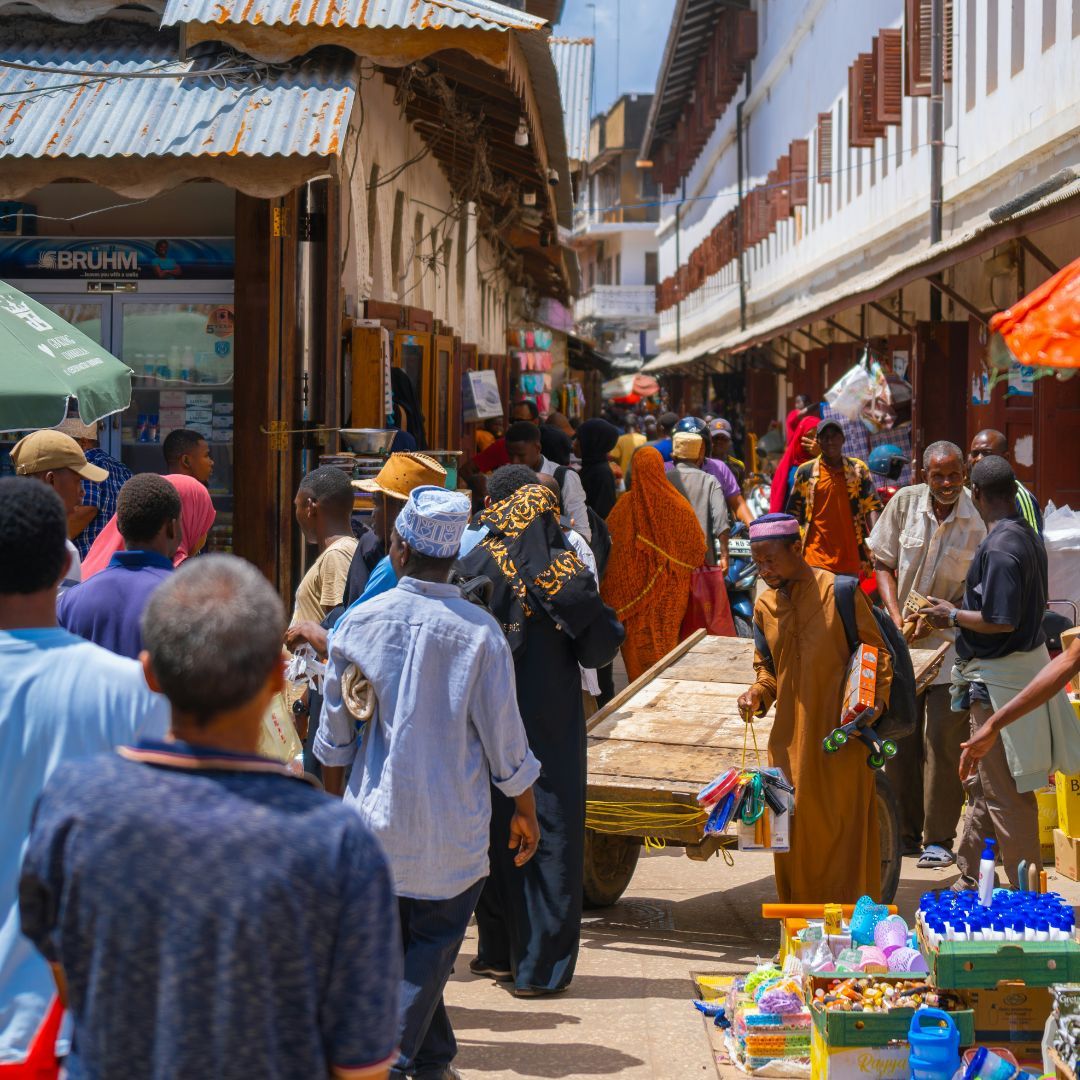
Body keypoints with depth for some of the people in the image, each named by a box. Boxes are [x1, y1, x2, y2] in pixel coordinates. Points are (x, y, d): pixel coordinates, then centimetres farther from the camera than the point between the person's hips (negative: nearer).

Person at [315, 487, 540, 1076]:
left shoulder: (358, 623, -5)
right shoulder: (479, 630, -11)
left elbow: (333, 739, 3)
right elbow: (505, 736, -5)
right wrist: (524, 810, 8)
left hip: (376, 813, 2)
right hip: (453, 824, -2)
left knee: (391, 944, 16)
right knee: (432, 942, 8)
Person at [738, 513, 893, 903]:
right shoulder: (765, 606, 9)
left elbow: (877, 651, 0)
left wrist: (878, 697, -15)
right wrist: (758, 694, 1)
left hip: (841, 739, -5)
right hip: (790, 740, 5)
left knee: (843, 825, -1)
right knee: (794, 832, 6)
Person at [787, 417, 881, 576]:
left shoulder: (858, 469, 6)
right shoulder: (806, 471, 5)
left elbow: (873, 506, 1)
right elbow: (793, 513, 9)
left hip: (850, 556, 2)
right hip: (815, 555, -2)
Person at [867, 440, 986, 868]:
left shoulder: (979, 518, -10)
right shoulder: (905, 503, -4)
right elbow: (883, 564, 5)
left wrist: (936, 619, -14)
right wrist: (897, 616, -7)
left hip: (952, 641, -3)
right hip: (902, 639, 3)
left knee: (942, 739, -6)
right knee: (899, 737, 7)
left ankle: (938, 838, 5)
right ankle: (906, 832, 20)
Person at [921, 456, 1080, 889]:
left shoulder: (999, 548, -22)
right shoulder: (1029, 537, 8)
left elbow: (1001, 622, -27)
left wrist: (954, 615, -10)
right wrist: (961, 613, 17)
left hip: (1002, 677, -10)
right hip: (1027, 662, 10)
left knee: (1006, 793, -1)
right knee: (982, 784, 19)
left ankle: (1027, 896, 7)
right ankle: (970, 880, 29)